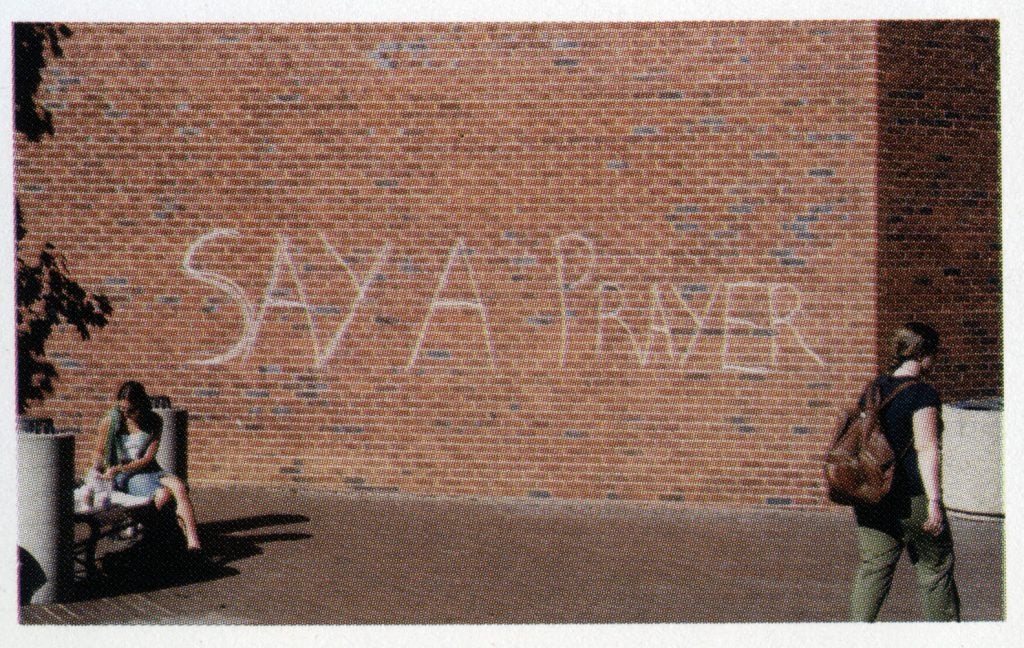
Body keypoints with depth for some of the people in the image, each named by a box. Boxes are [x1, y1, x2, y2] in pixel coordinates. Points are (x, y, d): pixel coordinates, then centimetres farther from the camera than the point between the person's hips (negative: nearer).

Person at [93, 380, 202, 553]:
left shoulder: (154, 422, 0)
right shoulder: (111, 420, -2)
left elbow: (147, 459, -5)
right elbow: (101, 451, 10)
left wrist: (119, 468, -17)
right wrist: (96, 474, -10)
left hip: (149, 470, 3)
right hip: (124, 477, -3)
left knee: (179, 487, -30)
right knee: (164, 494, -32)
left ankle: (193, 542, -38)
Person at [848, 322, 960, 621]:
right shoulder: (923, 394, -12)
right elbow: (927, 450, -19)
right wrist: (934, 501, -22)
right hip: (911, 496, -6)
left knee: (873, 567, 7)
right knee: (935, 564, 9)